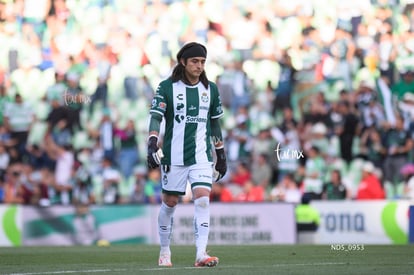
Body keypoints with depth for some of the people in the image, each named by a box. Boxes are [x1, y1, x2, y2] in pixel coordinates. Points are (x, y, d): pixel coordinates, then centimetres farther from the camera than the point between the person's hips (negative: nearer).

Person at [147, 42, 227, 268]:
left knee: (202, 198, -16)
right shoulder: (167, 87, -3)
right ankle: (165, 251, 26)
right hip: (173, 154, -1)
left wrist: (221, 154, 17)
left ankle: (201, 253, -20)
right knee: (169, 203, 8)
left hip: (201, 155, 2)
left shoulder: (210, 89, 7)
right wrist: (152, 144, -26)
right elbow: (156, 117, -10)